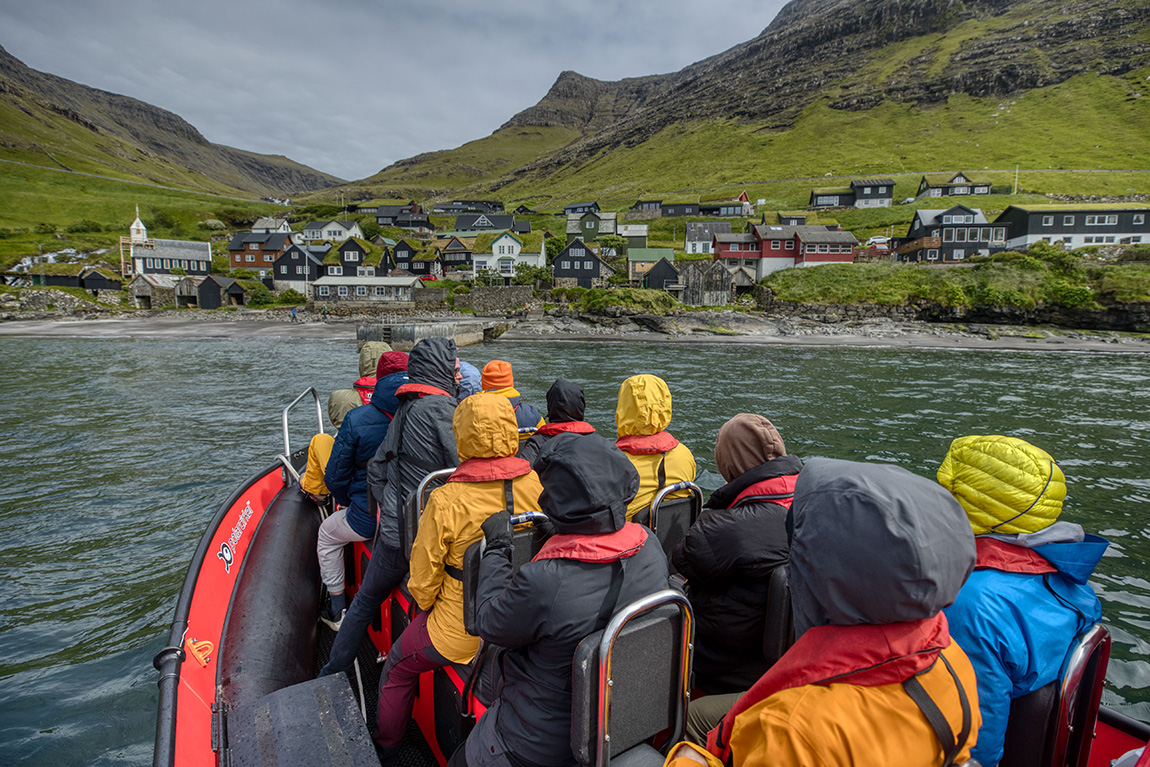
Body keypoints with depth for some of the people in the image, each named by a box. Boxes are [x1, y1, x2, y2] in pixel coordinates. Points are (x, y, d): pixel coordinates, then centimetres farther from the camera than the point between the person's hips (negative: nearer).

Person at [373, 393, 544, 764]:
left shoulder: (446, 501, -25)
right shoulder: (537, 486, -13)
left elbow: (423, 579, -13)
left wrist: (427, 605, 10)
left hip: (463, 630, -4)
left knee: (397, 671, 25)